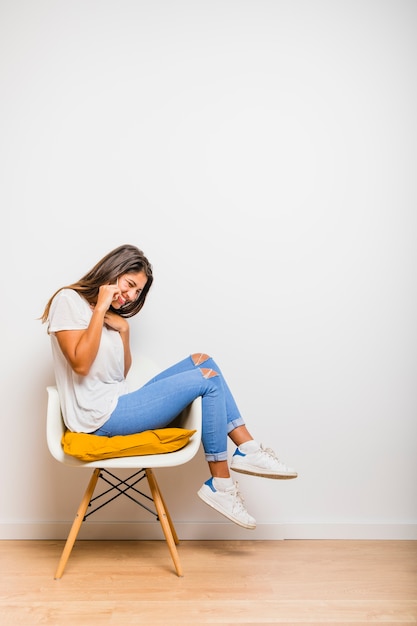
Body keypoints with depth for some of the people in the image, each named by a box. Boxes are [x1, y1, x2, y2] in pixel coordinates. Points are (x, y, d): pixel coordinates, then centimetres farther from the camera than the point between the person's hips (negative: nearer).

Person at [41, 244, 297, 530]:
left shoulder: (111, 315, 18)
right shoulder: (69, 300, -7)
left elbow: (122, 372, 14)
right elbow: (80, 364, -19)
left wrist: (123, 329, 0)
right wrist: (100, 308, -17)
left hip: (119, 403, 9)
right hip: (100, 417, -9)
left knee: (201, 361, 2)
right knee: (208, 379, -14)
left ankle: (248, 450, -2)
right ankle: (221, 486, -8)